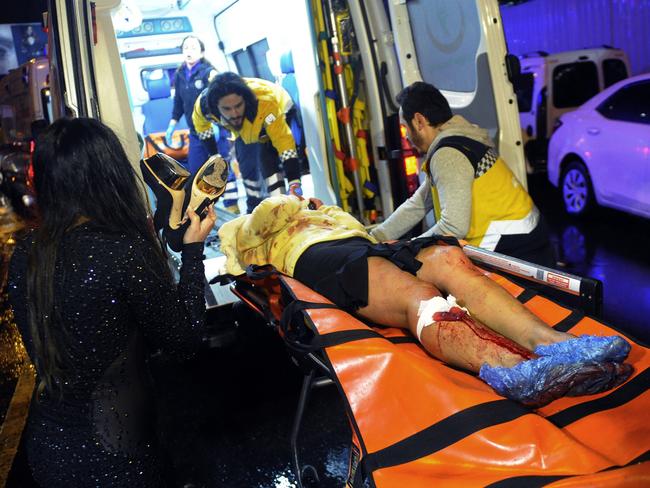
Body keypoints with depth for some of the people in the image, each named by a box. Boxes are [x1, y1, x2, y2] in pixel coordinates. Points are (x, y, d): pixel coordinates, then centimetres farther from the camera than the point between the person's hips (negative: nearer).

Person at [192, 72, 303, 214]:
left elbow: (284, 141, -46)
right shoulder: (204, 104, -34)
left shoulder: (266, 102, -47)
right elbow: (201, 123, -8)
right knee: (247, 167, 9)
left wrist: (294, 182, -54)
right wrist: (212, 151, 0)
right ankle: (254, 209, 29)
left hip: (276, 120, -4)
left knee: (267, 161, -25)